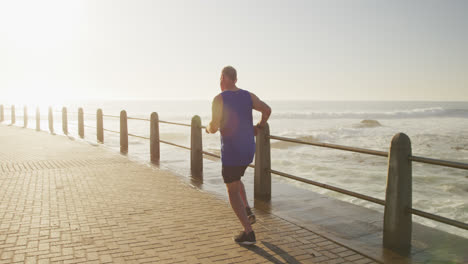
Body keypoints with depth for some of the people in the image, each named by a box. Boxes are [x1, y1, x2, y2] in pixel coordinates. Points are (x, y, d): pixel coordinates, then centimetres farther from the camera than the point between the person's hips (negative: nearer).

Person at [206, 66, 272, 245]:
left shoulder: (219, 99, -12)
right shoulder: (248, 95, 4)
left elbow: (214, 127, -18)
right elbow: (267, 110, -9)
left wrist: (208, 128, 7)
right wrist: (259, 127, 9)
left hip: (231, 152, -6)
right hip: (249, 150, 6)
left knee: (233, 192, 5)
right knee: (235, 180, 32)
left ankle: (248, 233, 0)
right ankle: (247, 211, 18)